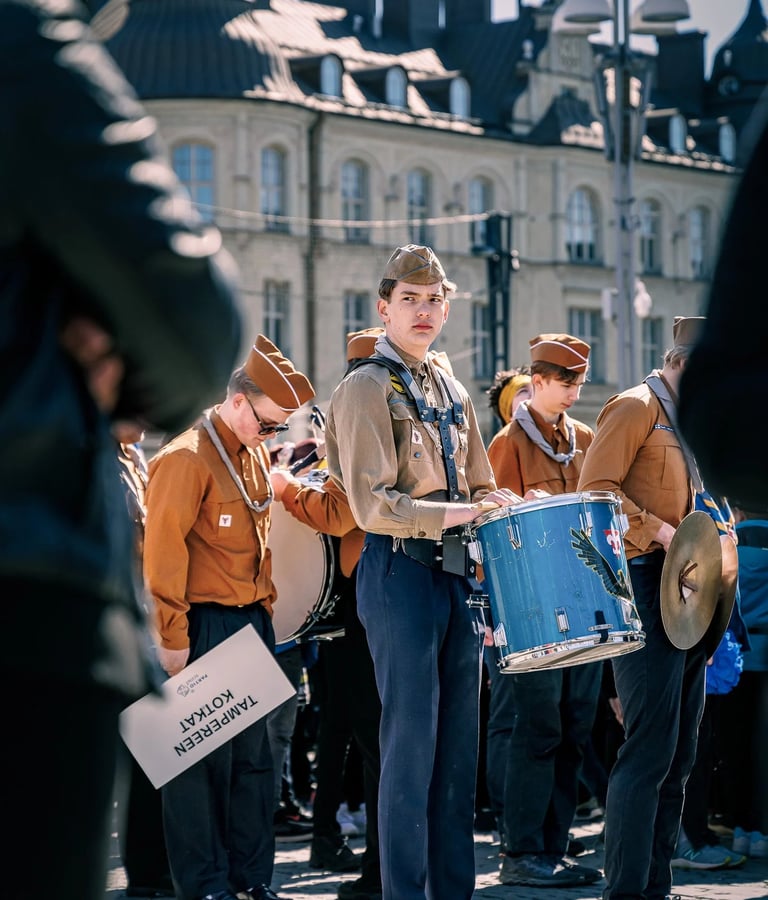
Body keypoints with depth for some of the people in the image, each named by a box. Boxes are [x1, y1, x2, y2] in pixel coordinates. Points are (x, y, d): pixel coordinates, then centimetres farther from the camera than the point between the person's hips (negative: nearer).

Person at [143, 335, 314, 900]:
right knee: (204, 758, -1)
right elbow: (164, 554, -16)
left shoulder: (257, 457, 12)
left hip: (251, 622, 8)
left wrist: (267, 609, 15)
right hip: (204, 628, -8)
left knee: (254, 755, 9)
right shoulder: (186, 460, -14)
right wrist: (171, 640, -18)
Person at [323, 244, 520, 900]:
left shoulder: (452, 393, 17)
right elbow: (374, 505, -15)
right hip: (401, 574, -7)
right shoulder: (368, 389, -5)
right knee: (412, 747, -6)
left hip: (459, 576, 7)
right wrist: (459, 513, -23)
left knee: (459, 748, 8)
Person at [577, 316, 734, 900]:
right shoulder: (636, 408, -5)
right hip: (645, 587, -9)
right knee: (650, 749, -13)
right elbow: (596, 490, -15)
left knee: (679, 753, 8)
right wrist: (658, 532, -21)